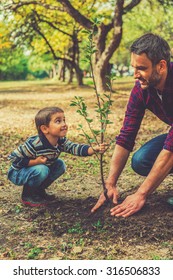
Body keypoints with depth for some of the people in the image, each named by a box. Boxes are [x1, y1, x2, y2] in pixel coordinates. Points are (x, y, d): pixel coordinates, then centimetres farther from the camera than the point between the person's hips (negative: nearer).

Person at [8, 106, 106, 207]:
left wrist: (94, 149, -40)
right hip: (17, 173, -7)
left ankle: (39, 189, 11)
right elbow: (14, 158, -26)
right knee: (42, 170, -32)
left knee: (60, 165, -3)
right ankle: (28, 195, -6)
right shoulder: (34, 144, -33)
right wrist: (35, 162, -31)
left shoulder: (61, 141, -13)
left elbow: (75, 148, -24)